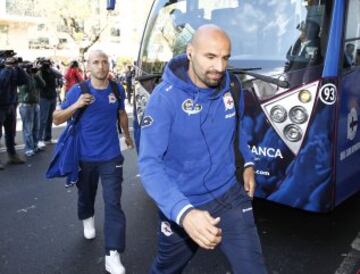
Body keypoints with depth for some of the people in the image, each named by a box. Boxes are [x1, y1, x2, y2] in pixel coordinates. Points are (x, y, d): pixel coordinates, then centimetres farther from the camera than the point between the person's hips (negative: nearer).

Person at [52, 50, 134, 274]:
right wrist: (76, 106, -24)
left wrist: (127, 135, 28)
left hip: (111, 156, 0)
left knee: (113, 203, -7)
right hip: (84, 156, 0)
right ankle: (88, 220, 54)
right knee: (86, 194, 21)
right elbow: (57, 119, -6)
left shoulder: (118, 90, -2)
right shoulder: (78, 90, -9)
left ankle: (113, 255, -4)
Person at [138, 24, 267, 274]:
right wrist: (184, 212, -44)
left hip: (230, 197, 3)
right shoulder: (165, 98, -22)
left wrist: (248, 162, 8)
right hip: (183, 207, -2)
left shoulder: (230, 87, -5)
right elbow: (149, 164, -30)